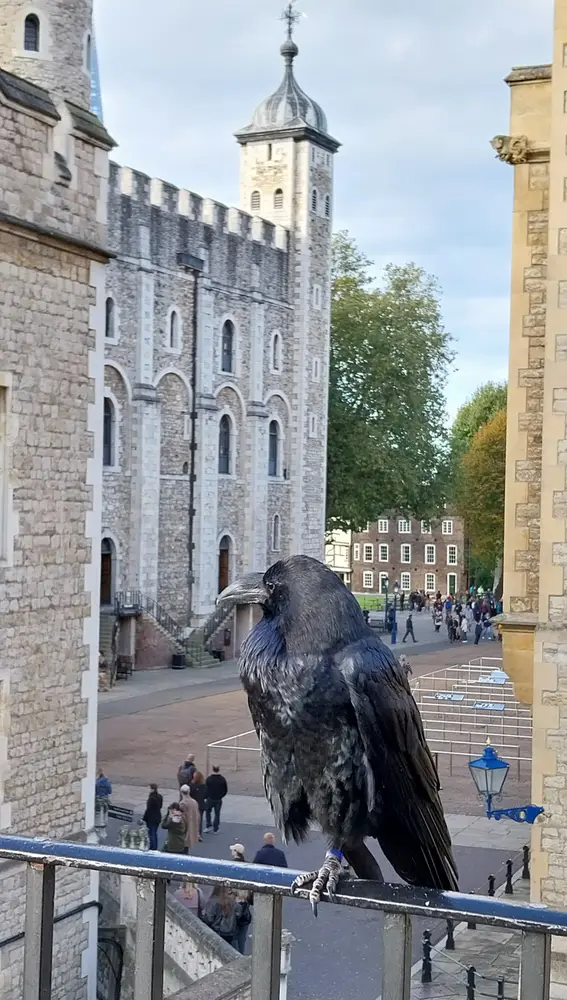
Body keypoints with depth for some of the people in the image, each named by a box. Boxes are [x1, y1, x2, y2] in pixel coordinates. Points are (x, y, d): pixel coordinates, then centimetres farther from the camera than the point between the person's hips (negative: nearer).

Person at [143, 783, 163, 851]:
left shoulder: (151, 798, -23)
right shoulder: (160, 797, 2)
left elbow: (148, 809, -20)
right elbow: (160, 806, 12)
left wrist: (144, 818, -14)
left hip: (151, 818, -8)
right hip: (158, 817, 8)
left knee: (151, 834, 3)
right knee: (154, 833, 20)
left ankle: (153, 848, 6)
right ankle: (155, 848, 27)